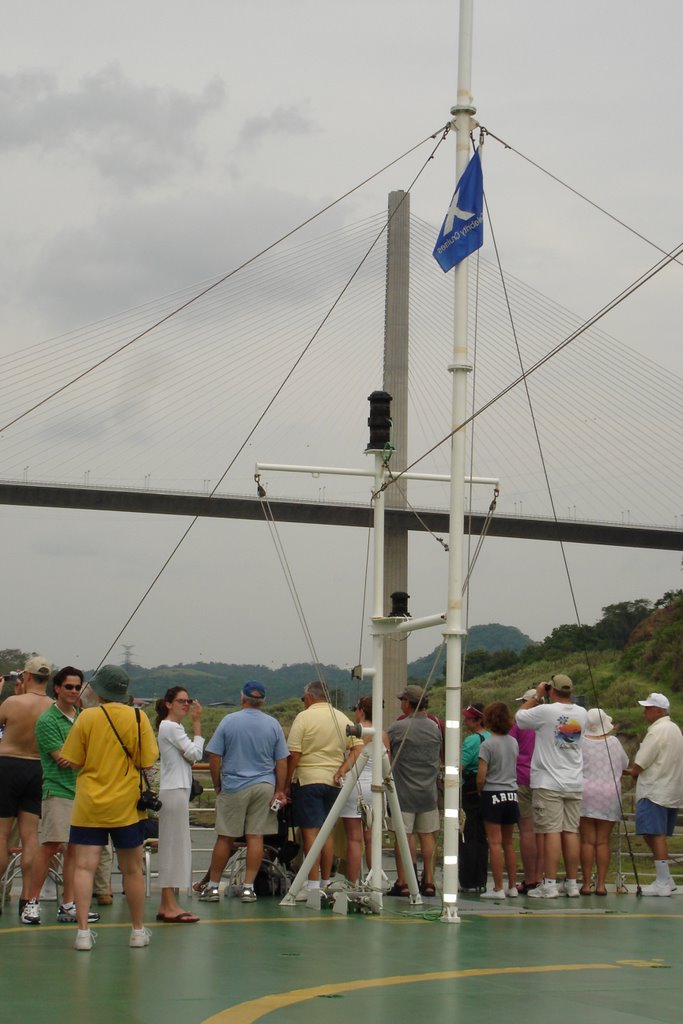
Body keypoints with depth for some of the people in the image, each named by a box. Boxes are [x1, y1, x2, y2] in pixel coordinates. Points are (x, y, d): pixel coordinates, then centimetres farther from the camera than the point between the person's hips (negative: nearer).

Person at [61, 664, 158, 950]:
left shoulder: (86, 718, -6)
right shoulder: (138, 718, -4)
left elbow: (74, 763, -2)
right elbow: (147, 763, -2)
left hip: (89, 805, -1)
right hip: (126, 805, 1)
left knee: (84, 867, -1)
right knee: (132, 869, 12)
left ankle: (83, 931, -9)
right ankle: (138, 931, 21)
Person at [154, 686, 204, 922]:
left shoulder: (168, 727, 19)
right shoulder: (171, 727, -11)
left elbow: (189, 757, 14)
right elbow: (196, 754, -15)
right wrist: (197, 723, -9)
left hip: (175, 790, 10)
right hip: (174, 790, -10)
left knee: (171, 848, 9)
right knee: (174, 846, -9)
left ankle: (166, 906, 11)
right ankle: (170, 906, -9)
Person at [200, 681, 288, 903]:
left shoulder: (229, 721, -3)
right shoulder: (273, 725, 2)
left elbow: (214, 758, -3)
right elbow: (281, 762, 3)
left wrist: (217, 785, 8)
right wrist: (280, 791, 8)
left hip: (234, 787, -1)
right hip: (264, 786, 1)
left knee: (225, 838, 5)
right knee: (256, 837, 3)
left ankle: (213, 886, 11)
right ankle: (248, 887, 2)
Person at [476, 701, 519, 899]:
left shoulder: (487, 745, -12)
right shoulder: (514, 742, 5)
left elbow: (481, 776, -13)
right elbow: (515, 769, 10)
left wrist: (479, 792, 3)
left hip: (493, 794, -6)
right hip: (511, 794, 6)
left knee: (495, 844, -3)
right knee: (508, 843, 14)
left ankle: (498, 888, -4)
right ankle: (512, 886, 17)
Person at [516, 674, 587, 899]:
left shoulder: (545, 711, -12)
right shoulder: (581, 713, 5)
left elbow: (519, 716, 3)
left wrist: (536, 696, 13)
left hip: (548, 783, -5)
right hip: (574, 783, 5)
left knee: (551, 832, -6)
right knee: (571, 832, 8)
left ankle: (549, 884, -8)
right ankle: (572, 883, 11)